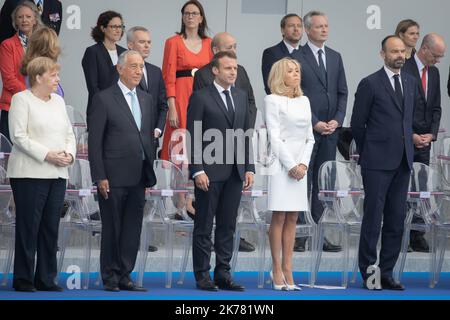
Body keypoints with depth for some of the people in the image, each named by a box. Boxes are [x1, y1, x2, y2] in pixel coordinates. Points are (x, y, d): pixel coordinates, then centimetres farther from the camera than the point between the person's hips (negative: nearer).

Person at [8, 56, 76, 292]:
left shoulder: (58, 101, 18)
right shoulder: (21, 99, -3)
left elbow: (69, 134, 20)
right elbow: (19, 136, -11)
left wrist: (69, 153, -1)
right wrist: (47, 155, -17)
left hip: (58, 174, 6)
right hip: (30, 173, -6)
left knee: (51, 228, 5)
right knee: (28, 226, -4)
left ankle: (46, 279, 10)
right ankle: (23, 279, 2)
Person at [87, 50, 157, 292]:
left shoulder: (147, 100, 14)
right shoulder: (103, 99, -5)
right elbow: (94, 142, -7)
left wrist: (150, 174, 10)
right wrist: (99, 177, -12)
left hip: (138, 177, 5)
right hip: (114, 177, -5)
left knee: (133, 229, 6)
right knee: (112, 229, 2)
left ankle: (124, 276, 12)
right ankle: (110, 278, 10)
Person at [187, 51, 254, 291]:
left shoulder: (241, 97, 13)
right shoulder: (200, 97, -4)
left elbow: (246, 134, 14)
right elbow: (193, 137, -8)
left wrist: (249, 168, 7)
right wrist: (197, 171, -15)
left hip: (235, 172, 5)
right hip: (209, 172, -5)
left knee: (228, 226, 8)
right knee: (204, 226, 2)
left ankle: (223, 274, 13)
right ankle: (202, 275, 6)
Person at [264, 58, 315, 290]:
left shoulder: (304, 101, 15)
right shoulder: (273, 100, -2)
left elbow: (309, 137, 13)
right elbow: (274, 137, -8)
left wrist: (303, 164, -1)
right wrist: (291, 165, -12)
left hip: (299, 164, 5)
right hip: (280, 163, -5)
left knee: (292, 219, 3)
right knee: (279, 217, -5)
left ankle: (287, 269, 4)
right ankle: (277, 270, -2)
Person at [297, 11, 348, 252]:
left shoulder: (335, 57, 14)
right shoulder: (297, 57, -5)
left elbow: (342, 93, 14)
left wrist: (337, 120, -2)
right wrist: (314, 123, -12)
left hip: (330, 130, 6)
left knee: (323, 184, 5)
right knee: (303, 181, -3)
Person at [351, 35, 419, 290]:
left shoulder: (411, 83, 11)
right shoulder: (370, 84, -6)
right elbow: (357, 123, -1)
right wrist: (368, 152, 7)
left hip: (403, 162, 6)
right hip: (378, 163, -5)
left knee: (396, 220, 6)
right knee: (373, 217, -3)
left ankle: (386, 272, 12)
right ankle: (368, 272, 4)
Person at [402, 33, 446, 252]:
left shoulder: (434, 72, 14)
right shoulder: (403, 69, -10)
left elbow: (436, 107, 16)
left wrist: (431, 134, 1)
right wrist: (410, 135, -13)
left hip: (424, 141, 6)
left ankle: (417, 237, 6)